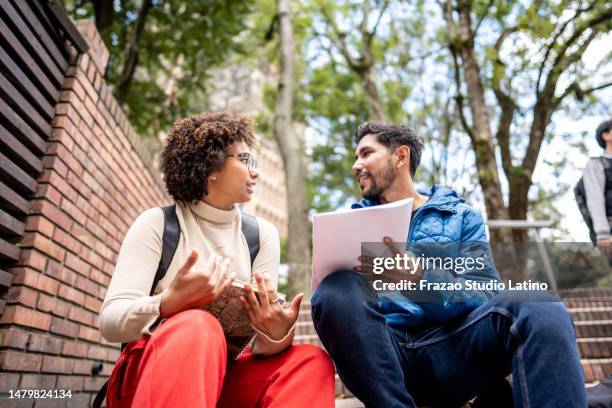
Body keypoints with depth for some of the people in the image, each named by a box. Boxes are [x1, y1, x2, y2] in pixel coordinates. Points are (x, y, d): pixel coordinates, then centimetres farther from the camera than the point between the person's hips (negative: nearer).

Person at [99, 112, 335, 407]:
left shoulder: (262, 233, 4)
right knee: (197, 327, -35)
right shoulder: (157, 224, -5)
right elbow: (111, 320, -13)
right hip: (152, 373, -3)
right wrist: (171, 302, -33)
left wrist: (274, 336, -27)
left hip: (224, 374, 4)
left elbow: (260, 338, -3)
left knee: (310, 361, -23)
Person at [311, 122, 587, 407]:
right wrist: (355, 276, -17)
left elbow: (486, 298, -2)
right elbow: (330, 291, 7)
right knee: (337, 290, -30)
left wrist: (417, 277, -22)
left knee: (539, 309, -28)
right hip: (383, 353, 2)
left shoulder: (461, 216, 12)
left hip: (451, 349, -1)